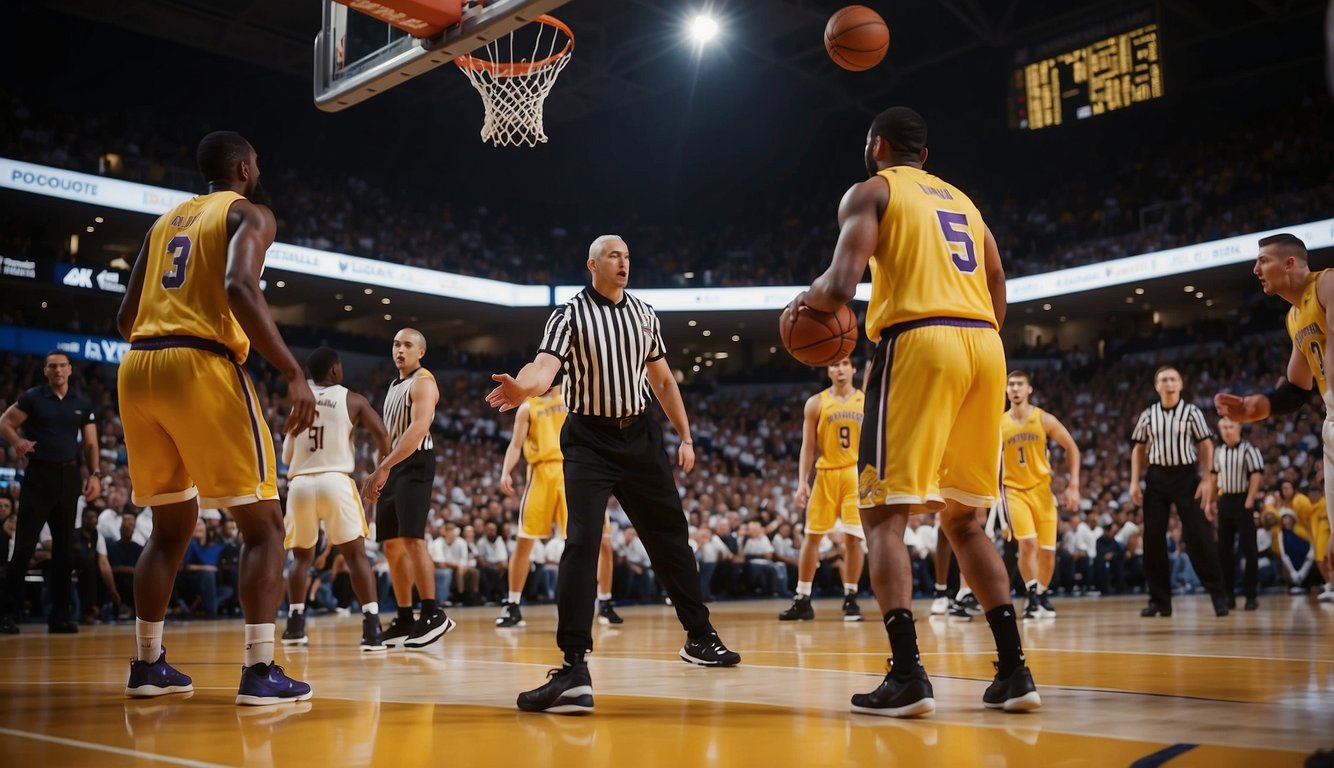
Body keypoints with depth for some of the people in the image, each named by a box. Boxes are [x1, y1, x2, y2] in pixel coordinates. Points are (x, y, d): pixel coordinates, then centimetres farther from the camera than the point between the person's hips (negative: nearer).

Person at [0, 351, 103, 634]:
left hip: (69, 477, 3)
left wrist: (95, 474, -2)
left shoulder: (82, 404, 10)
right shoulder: (32, 397, 1)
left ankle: (60, 615, 11)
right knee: (25, 545, -6)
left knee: (65, 547, 5)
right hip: (39, 475, -3)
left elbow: (90, 444, 11)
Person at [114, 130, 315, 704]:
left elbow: (127, 317, 21)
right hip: (202, 367, -7)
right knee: (264, 525, 0)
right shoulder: (250, 213, 4)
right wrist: (294, 373, -19)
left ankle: (147, 665, 21)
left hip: (137, 368, 7)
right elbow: (239, 287, -17)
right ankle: (260, 671, -9)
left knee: (172, 525, 20)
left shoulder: (166, 219, 24)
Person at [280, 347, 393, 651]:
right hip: (335, 481, -3)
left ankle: (295, 626, 19)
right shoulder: (352, 400, 5)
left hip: (299, 483, 3)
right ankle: (372, 629, -10)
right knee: (356, 555, 0)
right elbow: (381, 434, -5)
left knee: (301, 557, 20)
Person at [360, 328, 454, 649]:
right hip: (392, 468, 10)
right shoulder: (394, 385, 22)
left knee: (412, 539, -18)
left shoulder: (423, 382, -7)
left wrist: (382, 468, -28)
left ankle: (433, 614, -16)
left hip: (414, 465, -9)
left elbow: (418, 428, -22)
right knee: (392, 545, 8)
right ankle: (404, 620, 13)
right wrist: (379, 473, 17)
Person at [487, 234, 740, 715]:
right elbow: (545, 366, -23)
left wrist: (685, 436, 13)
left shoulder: (644, 314, 8)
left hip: (640, 436, 5)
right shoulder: (570, 314, -7)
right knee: (582, 541, -18)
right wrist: (522, 387, -46)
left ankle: (700, 638, 31)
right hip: (589, 440, -5)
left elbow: (662, 379, 16)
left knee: (670, 535, 13)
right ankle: (574, 667, -20)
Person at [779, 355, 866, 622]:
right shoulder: (816, 403, 4)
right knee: (811, 536, 1)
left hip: (856, 474, 0)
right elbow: (808, 447, 3)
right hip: (825, 474, 0)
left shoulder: (867, 401, 6)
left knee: (854, 537, -4)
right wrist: (802, 482, -6)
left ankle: (850, 598, 8)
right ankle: (802, 600, 8)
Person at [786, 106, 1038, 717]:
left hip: (919, 342, -6)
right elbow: (997, 298, 22)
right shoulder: (961, 200, 27)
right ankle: (1014, 671, 10)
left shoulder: (870, 192, 7)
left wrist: (806, 301, 12)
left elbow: (841, 285, -8)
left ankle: (907, 675, -11)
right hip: (985, 346, 6)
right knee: (962, 519, 15)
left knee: (883, 514, -1)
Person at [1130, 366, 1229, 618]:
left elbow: (1206, 445, 1)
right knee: (1153, 538, 1)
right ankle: (1159, 600, 9)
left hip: (1185, 475, -3)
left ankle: (1218, 593, 1)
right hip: (1156, 476, 3)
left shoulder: (1191, 412, 0)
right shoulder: (1148, 415, 7)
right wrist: (1135, 482, 3)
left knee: (1198, 535, -7)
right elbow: (1139, 449, 12)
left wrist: (1206, 480, -8)